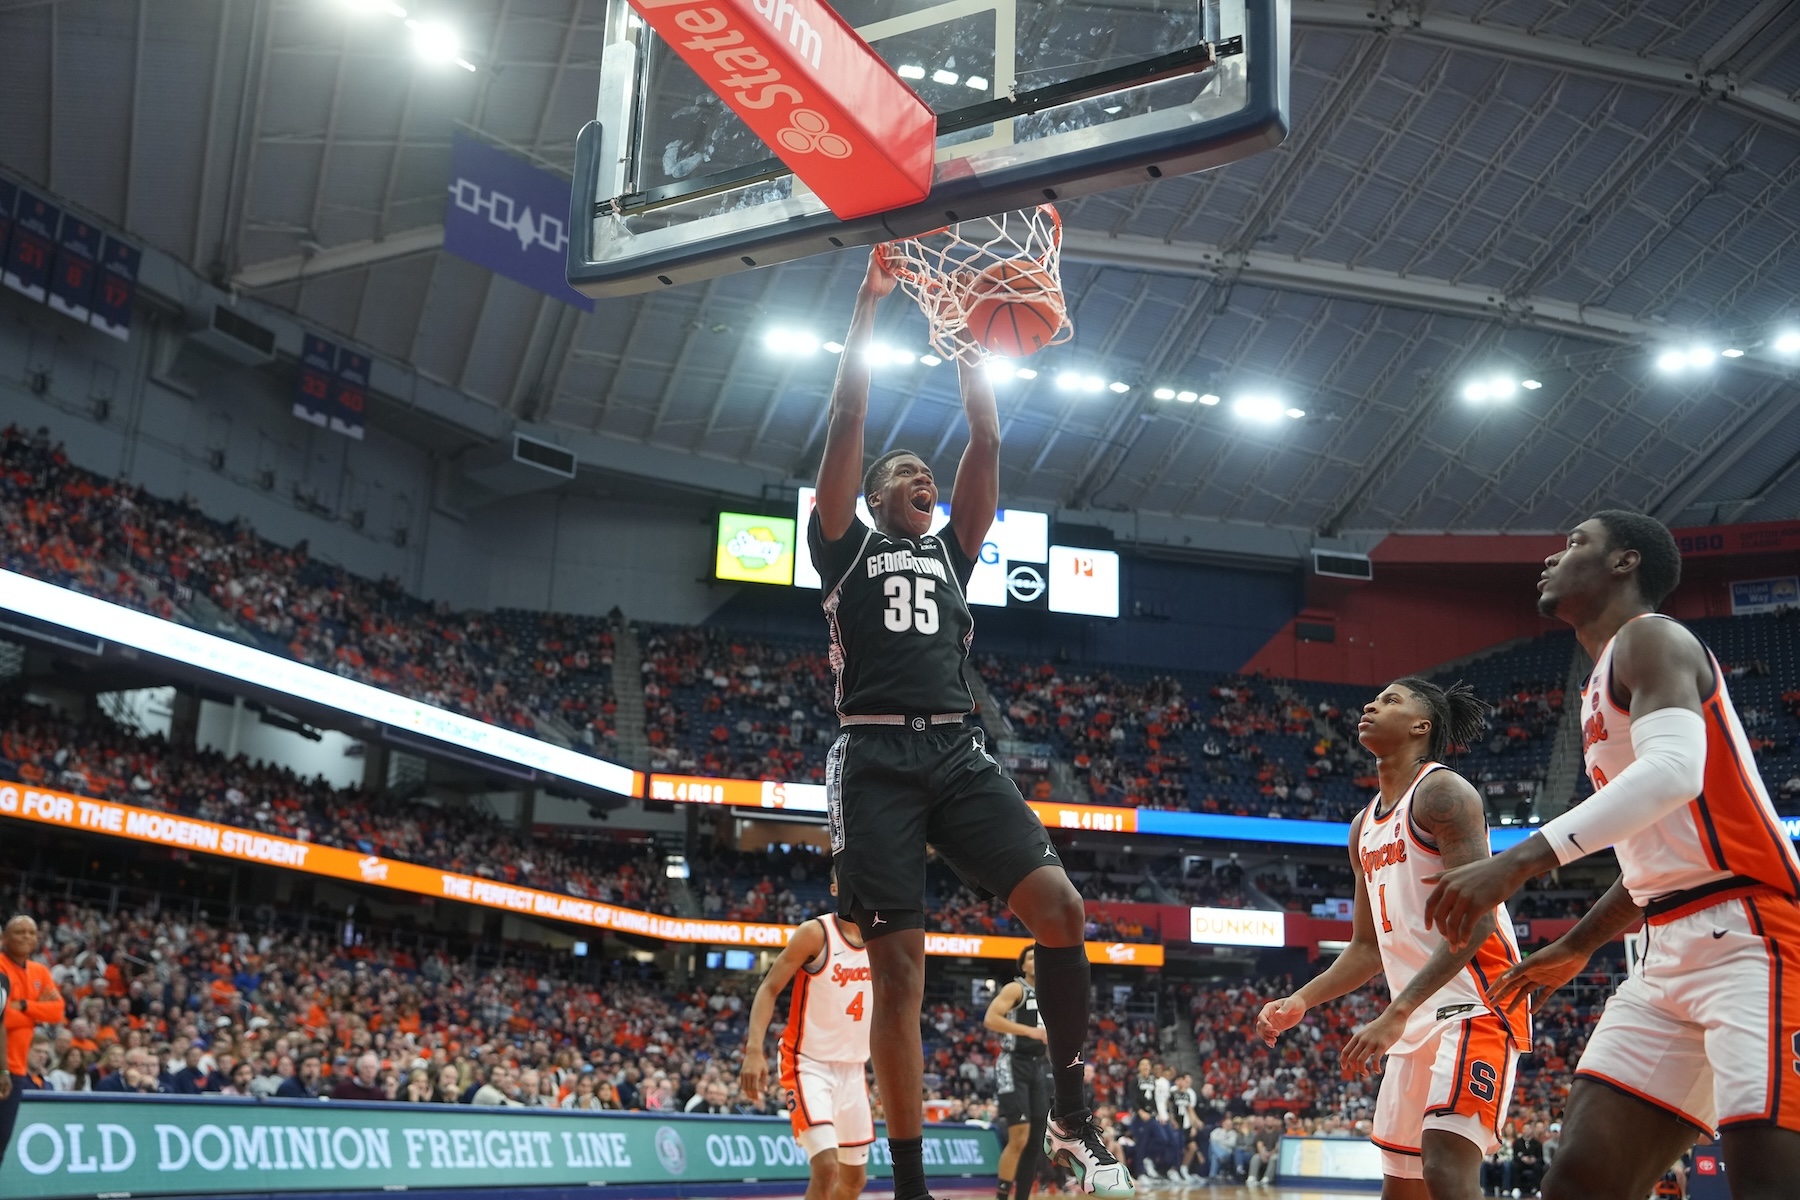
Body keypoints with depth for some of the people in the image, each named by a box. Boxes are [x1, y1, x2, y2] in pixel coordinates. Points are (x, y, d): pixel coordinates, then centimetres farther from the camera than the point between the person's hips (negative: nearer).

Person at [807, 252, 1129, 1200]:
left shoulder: (951, 551, 25)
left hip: (958, 753, 4)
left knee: (1058, 904, -15)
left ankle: (1072, 1114, 0)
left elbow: (986, 438, 18)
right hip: (876, 758, -3)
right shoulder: (846, 547, 15)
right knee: (898, 965, -8)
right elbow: (845, 425, 6)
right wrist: (868, 303, 5)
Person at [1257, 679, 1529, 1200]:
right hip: (1418, 1020, 9)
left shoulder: (1442, 791, -10)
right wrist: (1300, 1001, 7)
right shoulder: (1364, 827, 17)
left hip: (1474, 1006, -9)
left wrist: (1395, 1014, -26)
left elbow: (1476, 918, -20)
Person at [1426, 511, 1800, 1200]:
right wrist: (1575, 948, 35)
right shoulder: (1606, 685, 23)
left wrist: (1521, 861, -32)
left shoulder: (1648, 637, -5)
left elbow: (1673, 770, -26)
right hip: (1673, 952, 10)